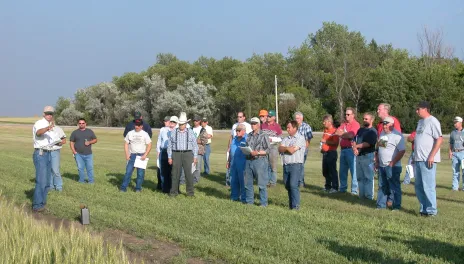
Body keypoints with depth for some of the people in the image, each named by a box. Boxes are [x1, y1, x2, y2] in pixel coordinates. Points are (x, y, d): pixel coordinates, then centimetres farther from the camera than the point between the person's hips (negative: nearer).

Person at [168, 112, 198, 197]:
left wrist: (195, 157, 2)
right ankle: (174, 191, 10)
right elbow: (170, 145, 8)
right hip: (176, 154, 1)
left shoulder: (190, 132, 6)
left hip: (187, 154, -1)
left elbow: (194, 145, 7)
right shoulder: (174, 132, 7)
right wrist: (169, 157, 2)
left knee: (188, 173, -4)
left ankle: (190, 192, 5)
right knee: (175, 174, 2)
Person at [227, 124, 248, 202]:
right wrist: (228, 161, 23)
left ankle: (244, 198, 3)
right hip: (233, 164, 7)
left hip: (242, 164, -7)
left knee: (243, 181, -3)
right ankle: (234, 196, 20)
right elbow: (230, 151, 23)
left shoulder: (247, 139, -6)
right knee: (233, 181, 10)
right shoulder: (234, 139, 17)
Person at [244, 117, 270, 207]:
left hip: (260, 160, -6)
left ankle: (263, 203, 2)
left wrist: (257, 153, -18)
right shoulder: (249, 136, 16)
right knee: (248, 182, 9)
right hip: (248, 161, 6)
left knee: (262, 184, -4)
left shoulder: (264, 136, -2)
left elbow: (267, 150, -7)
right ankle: (249, 201, 20)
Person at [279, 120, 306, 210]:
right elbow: (280, 149, 5)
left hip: (296, 165, -7)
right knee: (287, 185, 7)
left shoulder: (300, 138, -3)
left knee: (293, 185, -14)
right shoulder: (286, 139, 19)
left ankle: (295, 206, -11)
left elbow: (292, 150, -12)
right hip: (286, 165, 7)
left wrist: (285, 148, 4)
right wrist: (288, 148, -11)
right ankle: (291, 204, 17)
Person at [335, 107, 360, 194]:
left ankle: (354, 191, -2)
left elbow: (351, 135, -18)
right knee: (342, 171, 13)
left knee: (353, 170, -5)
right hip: (343, 149, 8)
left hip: (350, 149, -8)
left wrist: (341, 134, -2)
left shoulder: (355, 124, -7)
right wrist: (346, 134, -10)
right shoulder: (344, 124, 17)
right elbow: (337, 132, 8)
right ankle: (342, 189, 23)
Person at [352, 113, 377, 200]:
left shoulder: (373, 131, -7)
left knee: (368, 177, -4)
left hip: (368, 156, -8)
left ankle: (369, 196, 0)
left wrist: (356, 146, -7)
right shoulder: (360, 130, 16)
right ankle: (361, 195, 18)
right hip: (358, 156, 8)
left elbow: (367, 144, -16)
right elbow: (354, 141, 11)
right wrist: (354, 149, -9)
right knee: (360, 177, 11)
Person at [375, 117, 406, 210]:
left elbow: (402, 151, -16)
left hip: (392, 166, -8)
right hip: (381, 166, 8)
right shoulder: (382, 134, 14)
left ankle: (396, 206, 4)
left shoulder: (397, 135, -12)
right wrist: (377, 161, 16)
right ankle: (381, 205, 20)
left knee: (394, 187, -3)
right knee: (382, 186, 13)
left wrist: (392, 163, -17)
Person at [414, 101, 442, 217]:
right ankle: (424, 209, 21)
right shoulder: (420, 121, 18)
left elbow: (439, 139, -17)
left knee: (428, 186, -6)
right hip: (418, 159, 9)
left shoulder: (432, 121, -10)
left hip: (428, 160, -9)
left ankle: (431, 210, 1)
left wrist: (432, 156, -21)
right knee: (419, 186, 12)